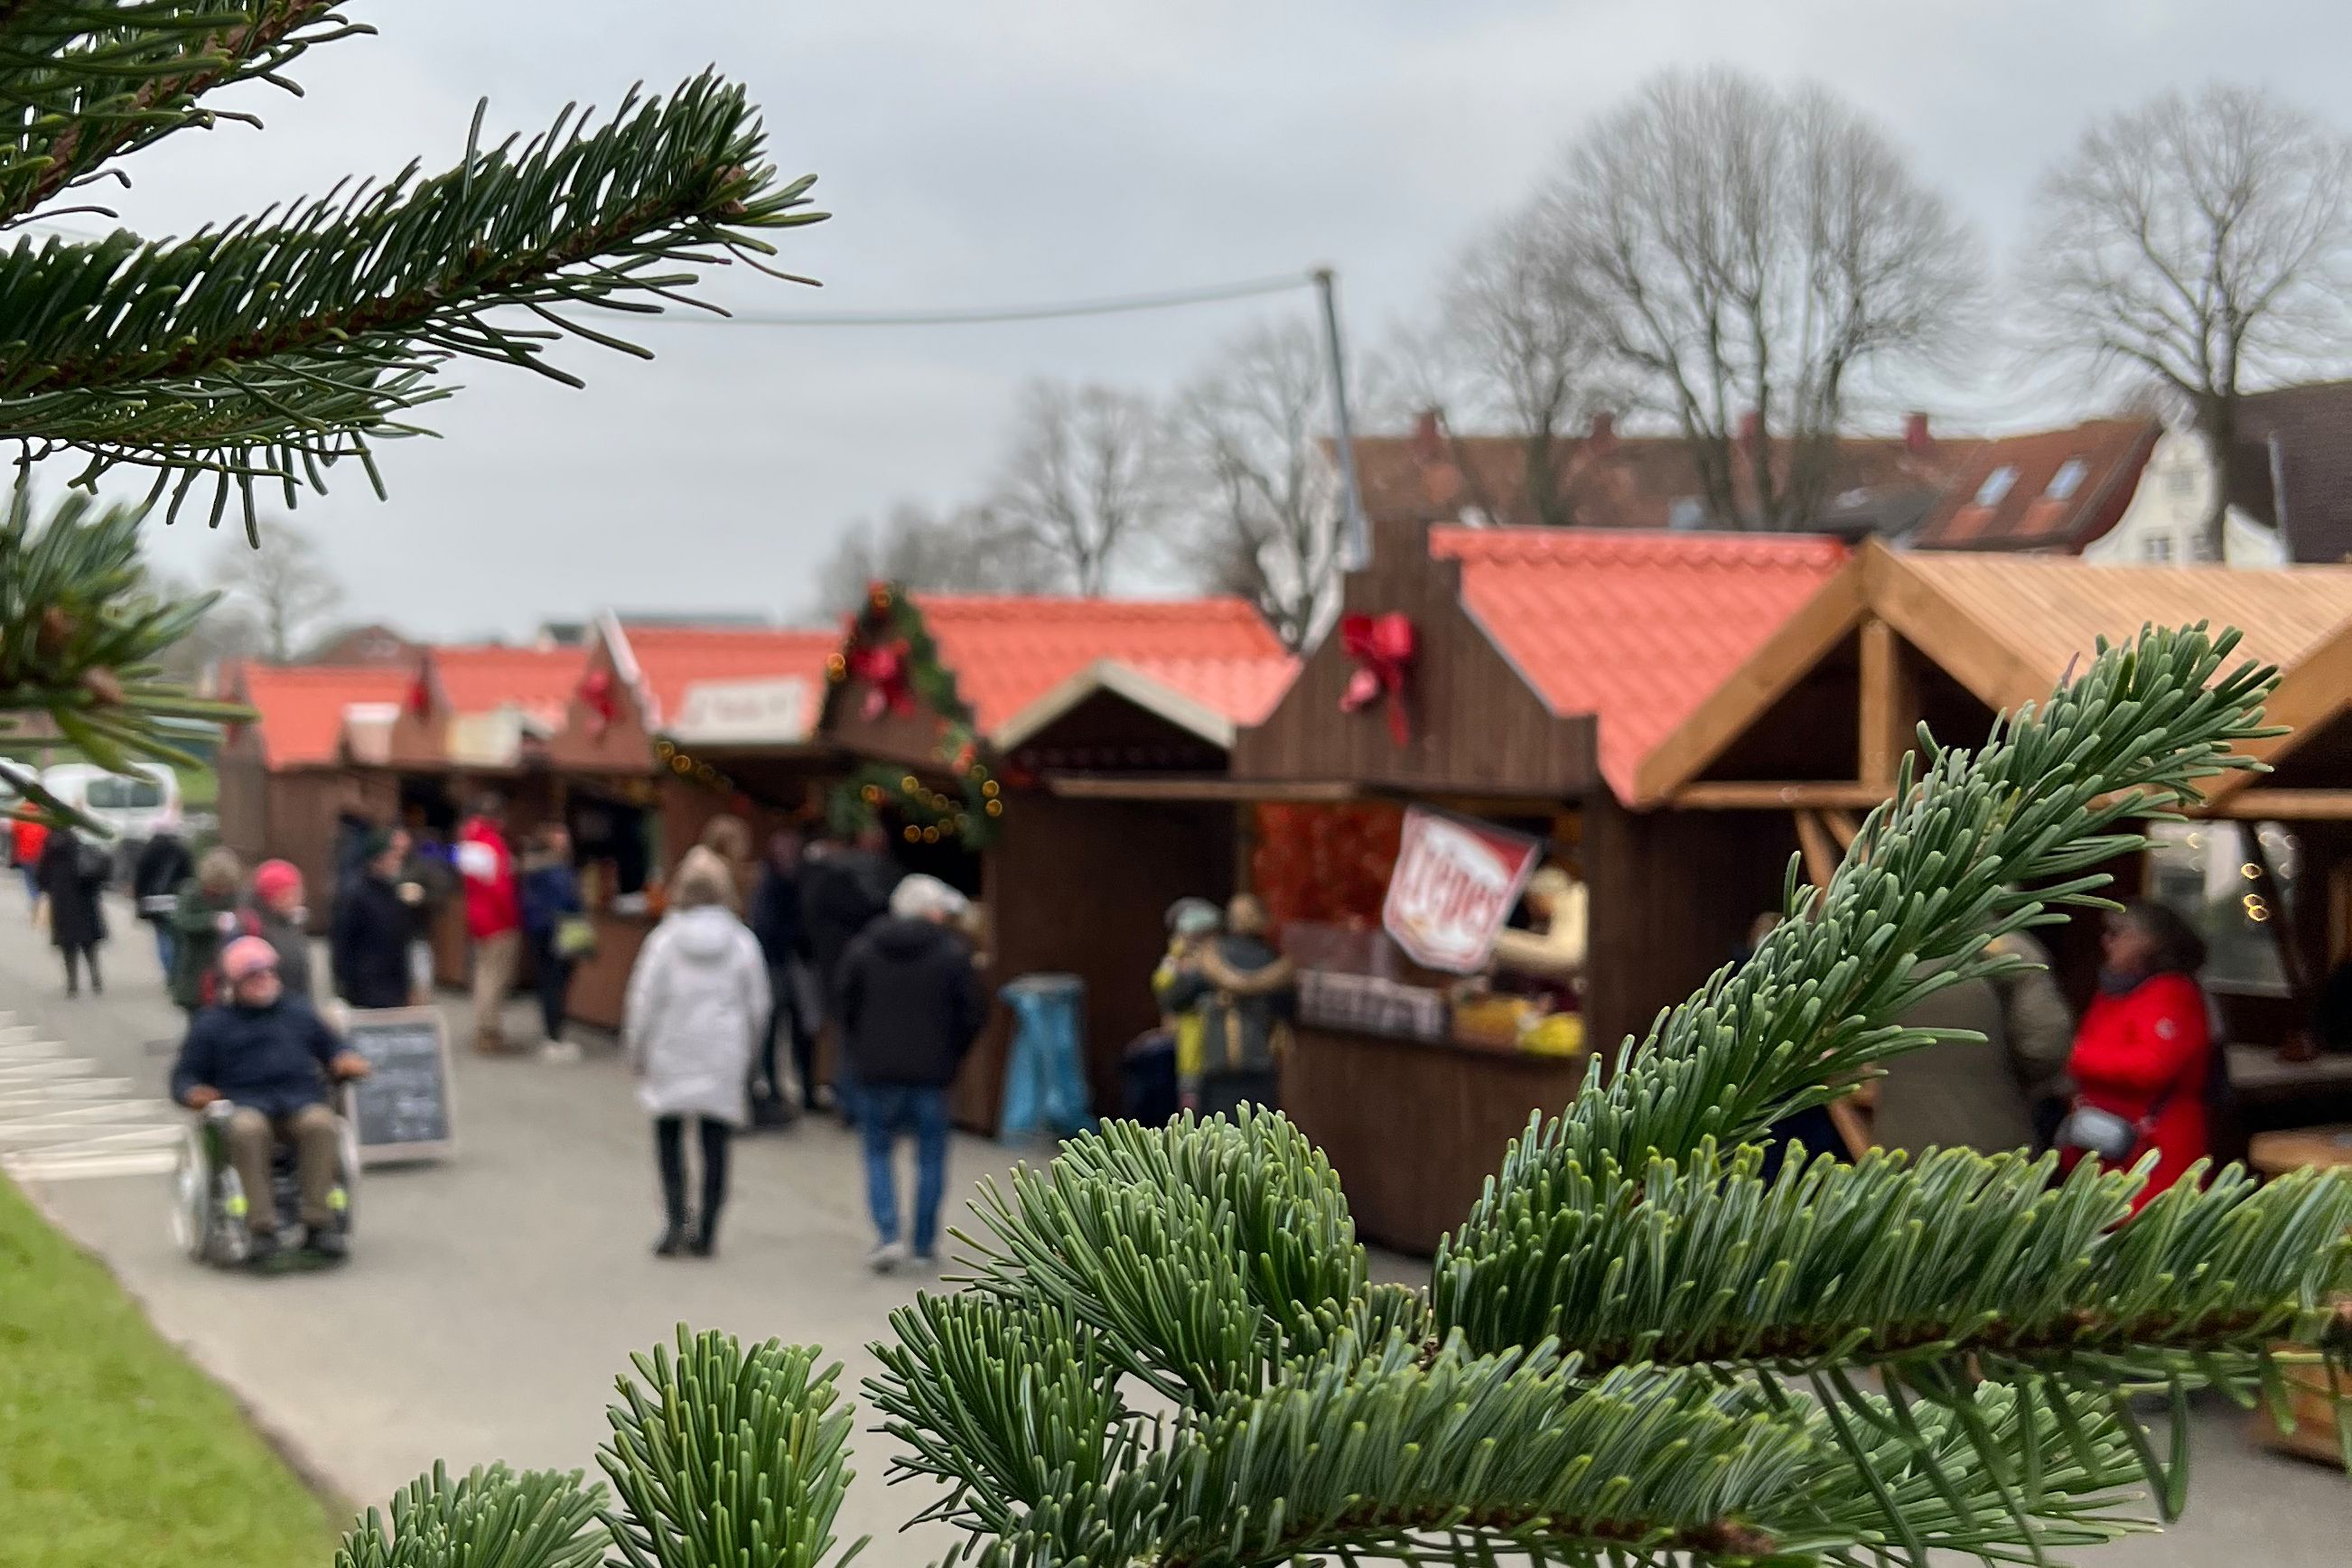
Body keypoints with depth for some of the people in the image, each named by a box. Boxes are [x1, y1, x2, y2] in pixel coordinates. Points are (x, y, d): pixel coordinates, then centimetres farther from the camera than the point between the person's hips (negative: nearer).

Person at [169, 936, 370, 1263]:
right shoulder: (211, 1024, 19)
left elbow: (332, 1048, 27)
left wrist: (345, 1062, 2)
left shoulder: (300, 1011, 24)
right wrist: (193, 1093, -8)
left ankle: (318, 1223, -32)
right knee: (246, 1129, -39)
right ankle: (261, 1227, -39)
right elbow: (185, 1075, 16)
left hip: (302, 1103, 1)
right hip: (246, 1106, -1)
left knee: (320, 1123, -35)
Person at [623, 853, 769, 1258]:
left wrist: (637, 1053, 6)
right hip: (723, 1059, 1)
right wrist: (745, 1051, 18)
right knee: (716, 1144, 6)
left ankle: (676, 1218, -1)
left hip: (672, 1057, -1)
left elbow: (644, 1001, -6)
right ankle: (706, 1232, 8)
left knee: (669, 1135, 12)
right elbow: (758, 1005, 5)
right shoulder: (742, 942, 0)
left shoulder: (665, 939, -7)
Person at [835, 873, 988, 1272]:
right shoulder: (953, 953, -4)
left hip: (876, 1072, 1)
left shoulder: (862, 949, 2)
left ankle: (888, 1235, -5)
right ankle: (925, 1242, 14)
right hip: (931, 1074, -1)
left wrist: (859, 1054, 12)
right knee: (931, 1156, 11)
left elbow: (843, 1007, 3)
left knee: (878, 1154, 11)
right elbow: (974, 1013, -5)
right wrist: (951, 1057, 8)